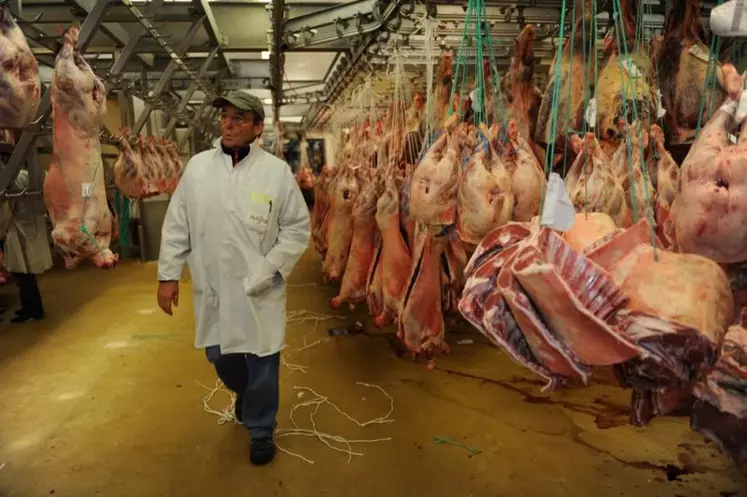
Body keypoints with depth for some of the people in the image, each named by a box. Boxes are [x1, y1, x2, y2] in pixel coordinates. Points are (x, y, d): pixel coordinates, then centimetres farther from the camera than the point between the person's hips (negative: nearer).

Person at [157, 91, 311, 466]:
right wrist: (169, 275, 2)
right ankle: (243, 393, 53)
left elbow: (297, 227, -5)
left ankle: (261, 431, 31)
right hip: (211, 286, 4)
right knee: (220, 356, 20)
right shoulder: (197, 167, 0)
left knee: (261, 362, 7)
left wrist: (269, 269, -14)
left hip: (259, 290, -3)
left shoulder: (277, 171, -9)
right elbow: (176, 225, 4)